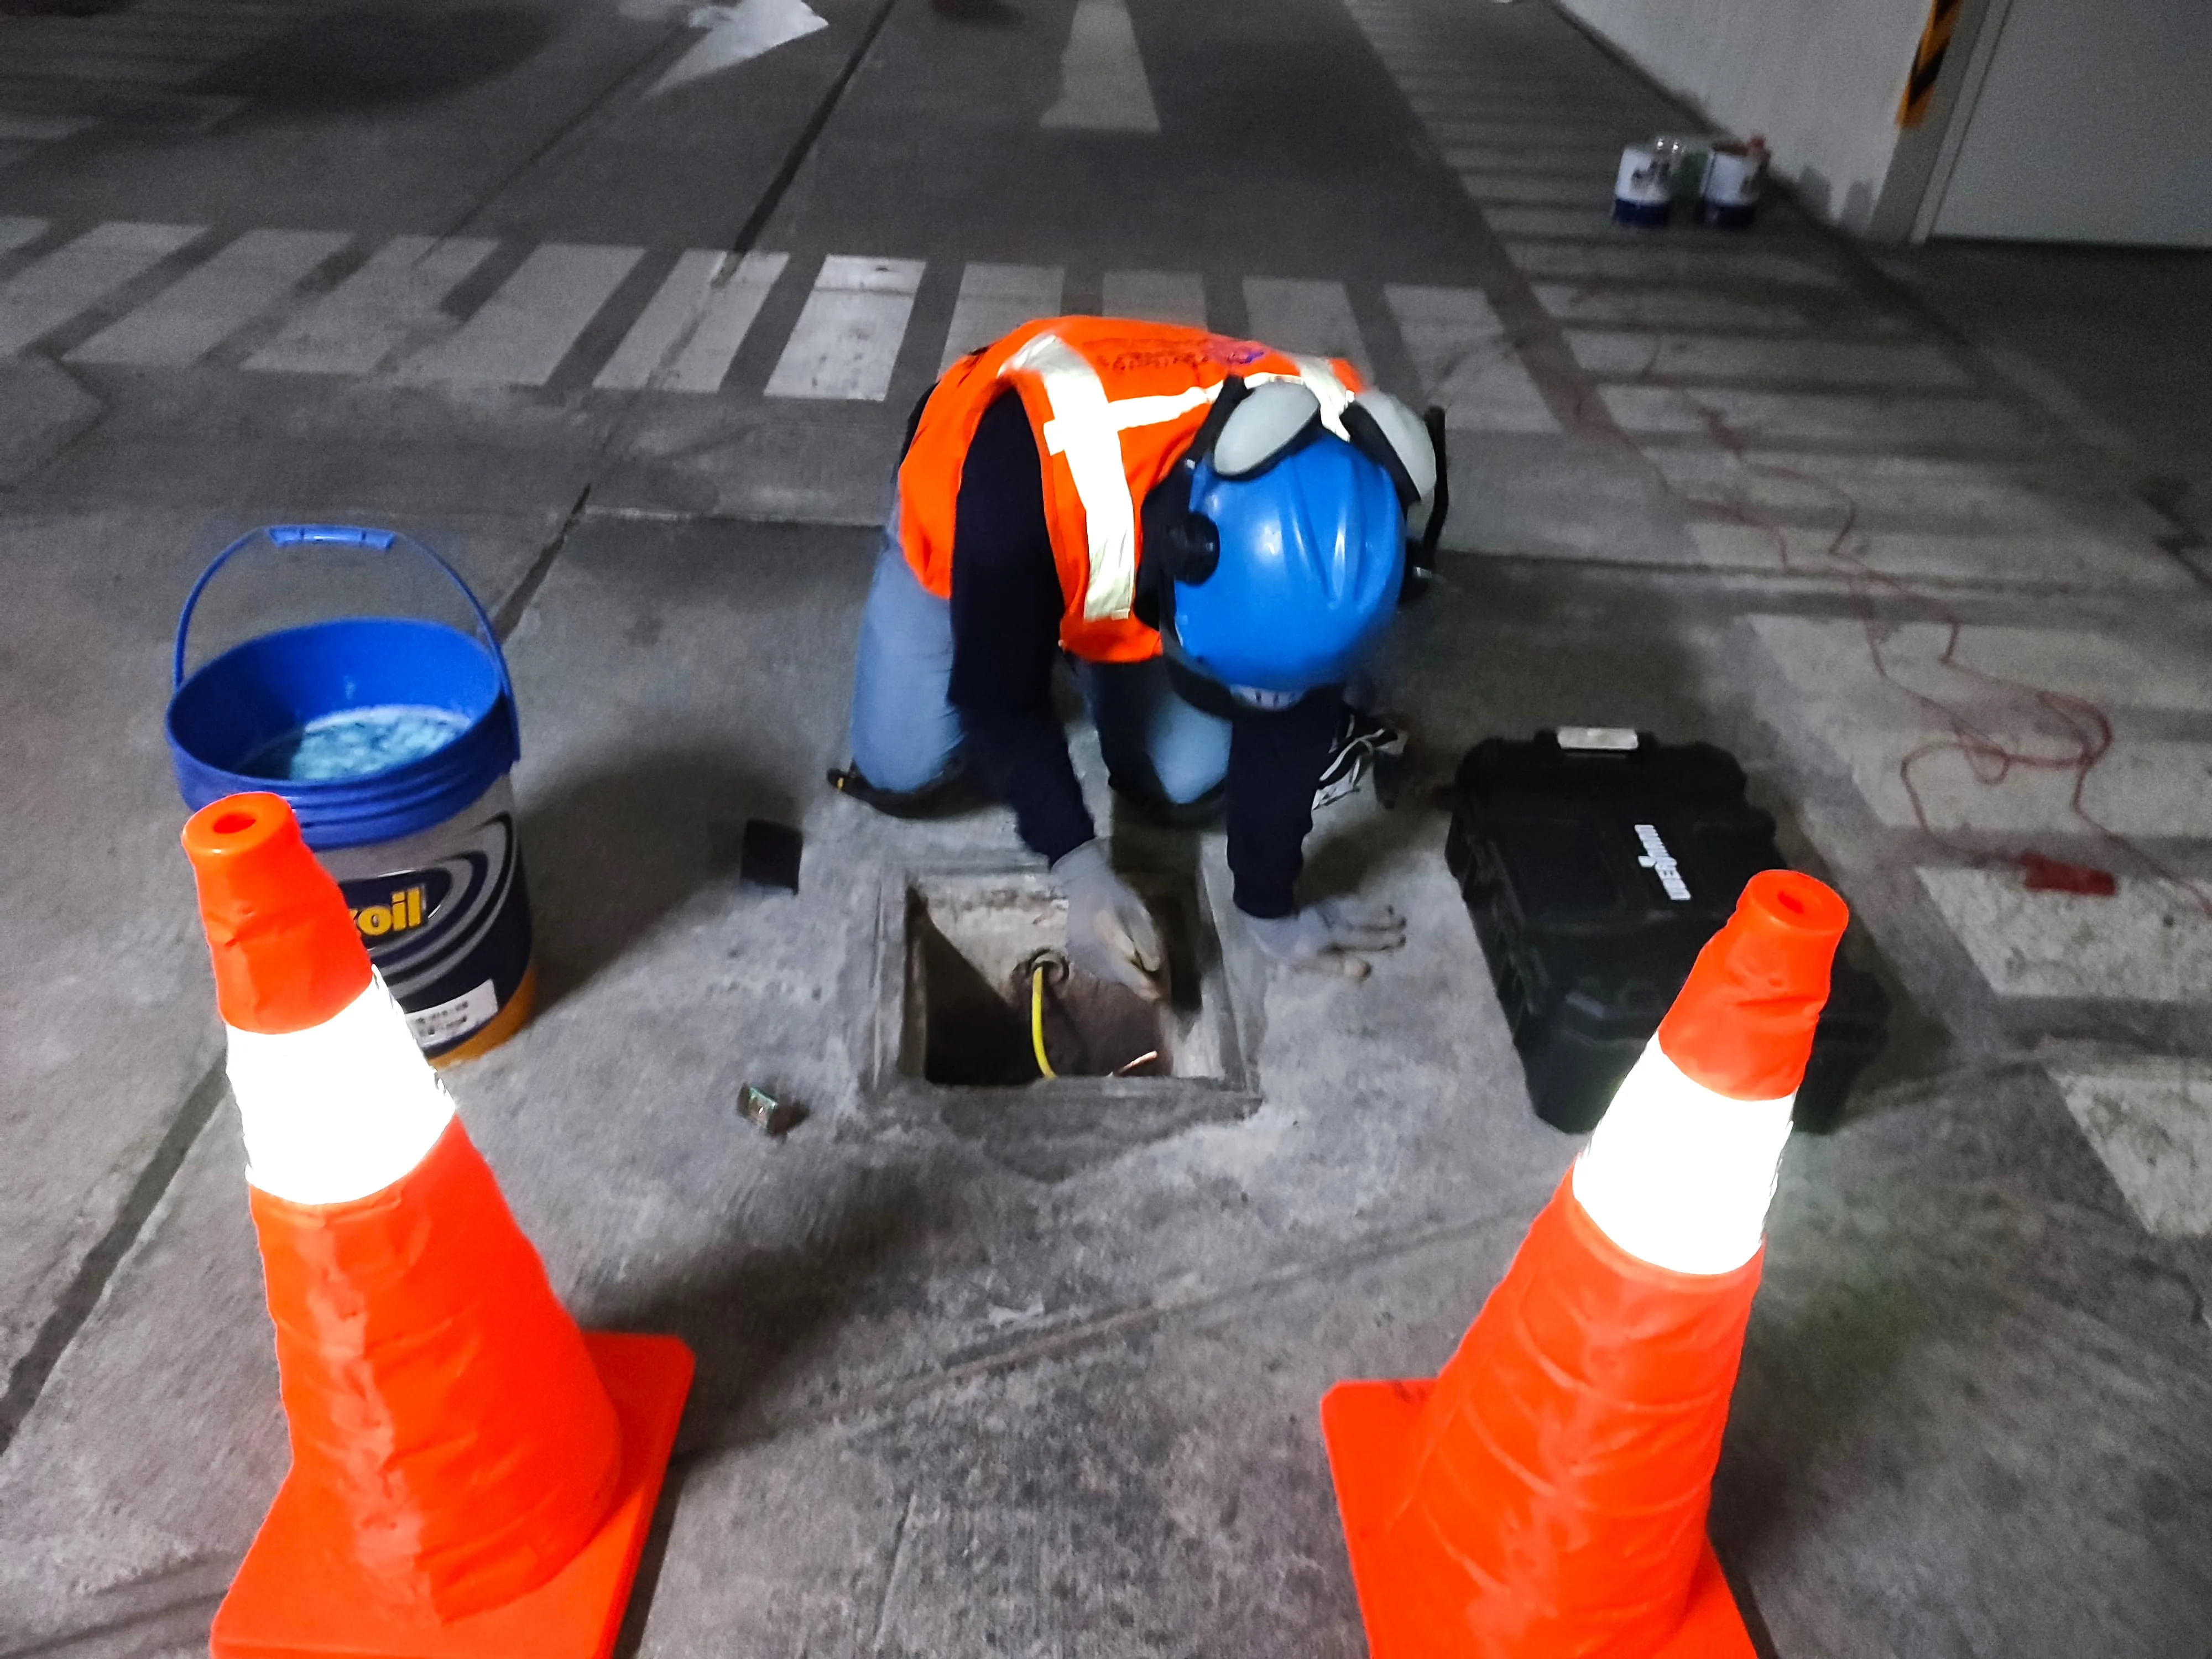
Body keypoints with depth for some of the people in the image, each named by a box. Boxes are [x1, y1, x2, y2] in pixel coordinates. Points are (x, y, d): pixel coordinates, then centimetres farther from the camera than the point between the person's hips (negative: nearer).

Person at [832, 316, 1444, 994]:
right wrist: (1083, 873, -34)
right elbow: (999, 698, -31)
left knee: (1187, 788, -6)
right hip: (986, 527, -2)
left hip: (1145, 529, 2)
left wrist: (1270, 907, -17)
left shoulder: (1327, 516, -35)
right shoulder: (1036, 475, -47)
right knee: (899, 773, -6)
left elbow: (1290, 707, -22)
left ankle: (1090, 646, 22)